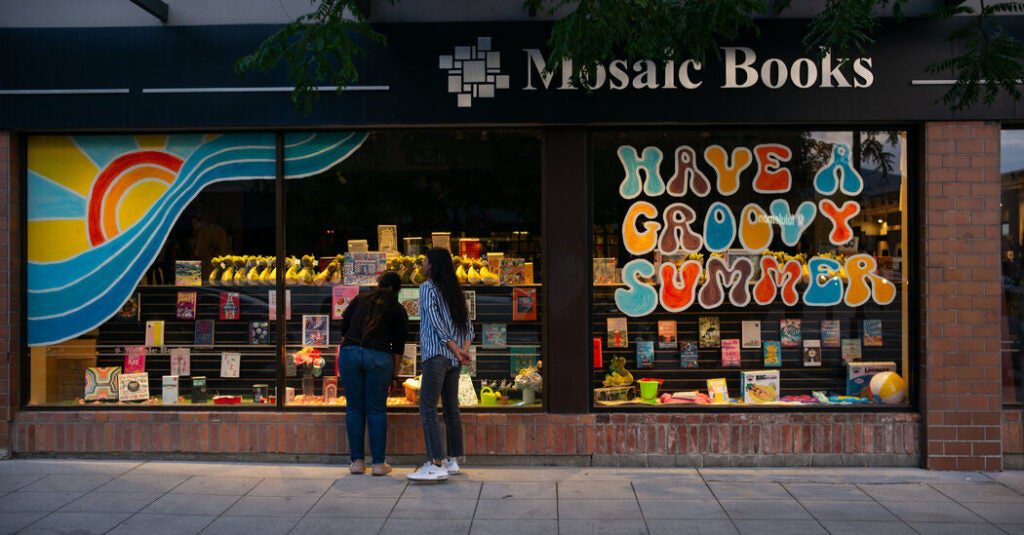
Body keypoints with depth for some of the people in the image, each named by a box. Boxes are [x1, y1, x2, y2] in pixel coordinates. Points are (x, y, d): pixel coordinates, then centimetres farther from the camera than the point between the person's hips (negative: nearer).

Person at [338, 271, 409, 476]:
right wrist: (393, 373, 16)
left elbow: (343, 327, 18)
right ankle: (378, 463, 6)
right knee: (377, 410, 5)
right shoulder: (398, 310, 13)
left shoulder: (359, 300, 18)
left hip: (349, 352, 2)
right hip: (379, 357, -1)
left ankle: (357, 461, 11)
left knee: (354, 409, 8)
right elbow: (398, 346, 10)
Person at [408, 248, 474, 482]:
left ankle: (437, 464, -14)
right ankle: (452, 460, 18)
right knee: (451, 409, 12)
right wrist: (464, 348, -1)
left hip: (437, 355, -8)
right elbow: (468, 324, 11)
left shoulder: (428, 287, -5)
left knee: (428, 410, -8)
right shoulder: (455, 291, 17)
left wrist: (455, 349, -13)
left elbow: (435, 322, -14)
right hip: (453, 359, 8)